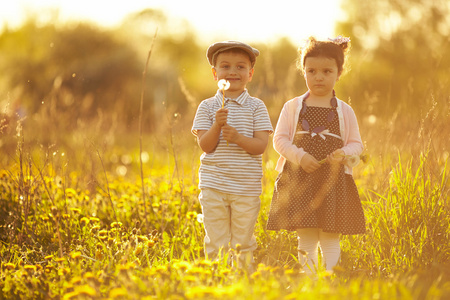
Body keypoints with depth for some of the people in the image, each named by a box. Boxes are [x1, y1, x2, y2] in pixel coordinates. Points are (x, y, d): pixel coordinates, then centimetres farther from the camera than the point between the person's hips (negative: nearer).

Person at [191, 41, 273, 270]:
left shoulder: (256, 107, 2)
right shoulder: (208, 107, 4)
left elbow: (261, 145, -5)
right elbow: (205, 146, -3)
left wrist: (238, 138, -22)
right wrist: (217, 126, -19)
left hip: (247, 188, 0)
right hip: (214, 187, 0)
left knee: (243, 242, 7)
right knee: (216, 244, 2)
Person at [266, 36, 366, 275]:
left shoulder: (344, 111, 6)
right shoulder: (293, 107, 5)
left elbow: (356, 144, 8)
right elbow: (279, 139, 2)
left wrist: (344, 153, -14)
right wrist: (299, 156, -14)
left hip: (334, 180, 0)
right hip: (300, 179, 0)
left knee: (330, 238, 2)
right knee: (305, 237, 2)